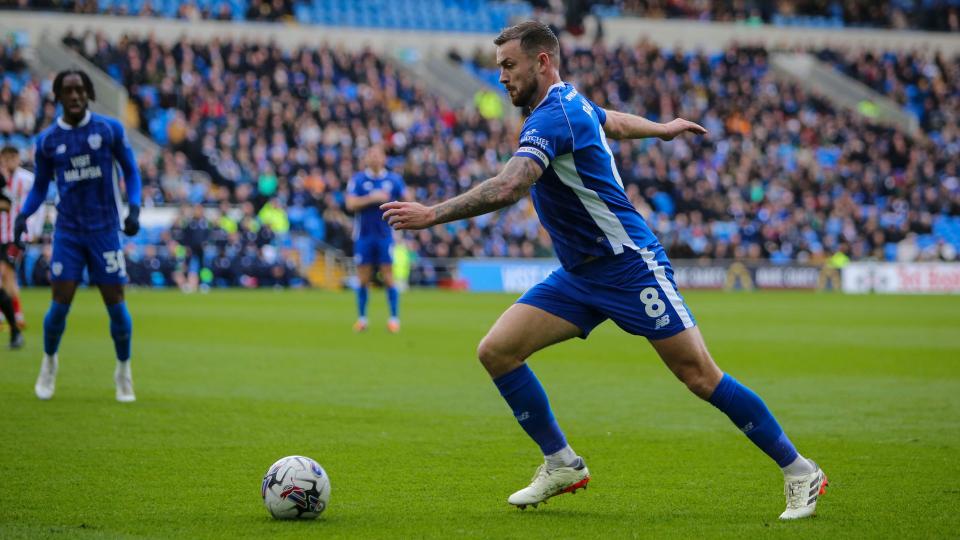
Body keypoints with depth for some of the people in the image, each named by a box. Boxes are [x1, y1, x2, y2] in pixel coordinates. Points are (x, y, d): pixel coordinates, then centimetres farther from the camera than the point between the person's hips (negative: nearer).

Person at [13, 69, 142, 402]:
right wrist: (23, 215, -5)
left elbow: (130, 171, 6)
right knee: (61, 302, -7)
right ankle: (49, 363, 19)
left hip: (105, 229, -1)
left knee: (115, 302, -2)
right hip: (68, 231, 1)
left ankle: (123, 372, 17)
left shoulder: (110, 129, -2)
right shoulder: (47, 140, 3)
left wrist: (134, 209, -8)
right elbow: (40, 186, 12)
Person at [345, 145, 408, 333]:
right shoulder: (358, 180, 1)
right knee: (363, 279, 2)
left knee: (388, 278, -4)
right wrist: (372, 198, -18)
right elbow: (350, 204, -9)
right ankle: (362, 318, 12)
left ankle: (394, 318, 2)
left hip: (385, 235, 0)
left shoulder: (394, 179, 4)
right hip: (363, 235, 0)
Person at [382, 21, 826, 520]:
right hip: (579, 276, 9)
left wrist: (431, 215, -34)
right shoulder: (569, 104, 9)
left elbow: (507, 189, -35)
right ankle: (563, 465, 8)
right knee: (496, 350, -3)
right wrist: (662, 129, 51)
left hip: (629, 265, -9)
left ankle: (799, 473, 4)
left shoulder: (552, 118, -20)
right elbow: (614, 122, 31)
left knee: (700, 376, -8)